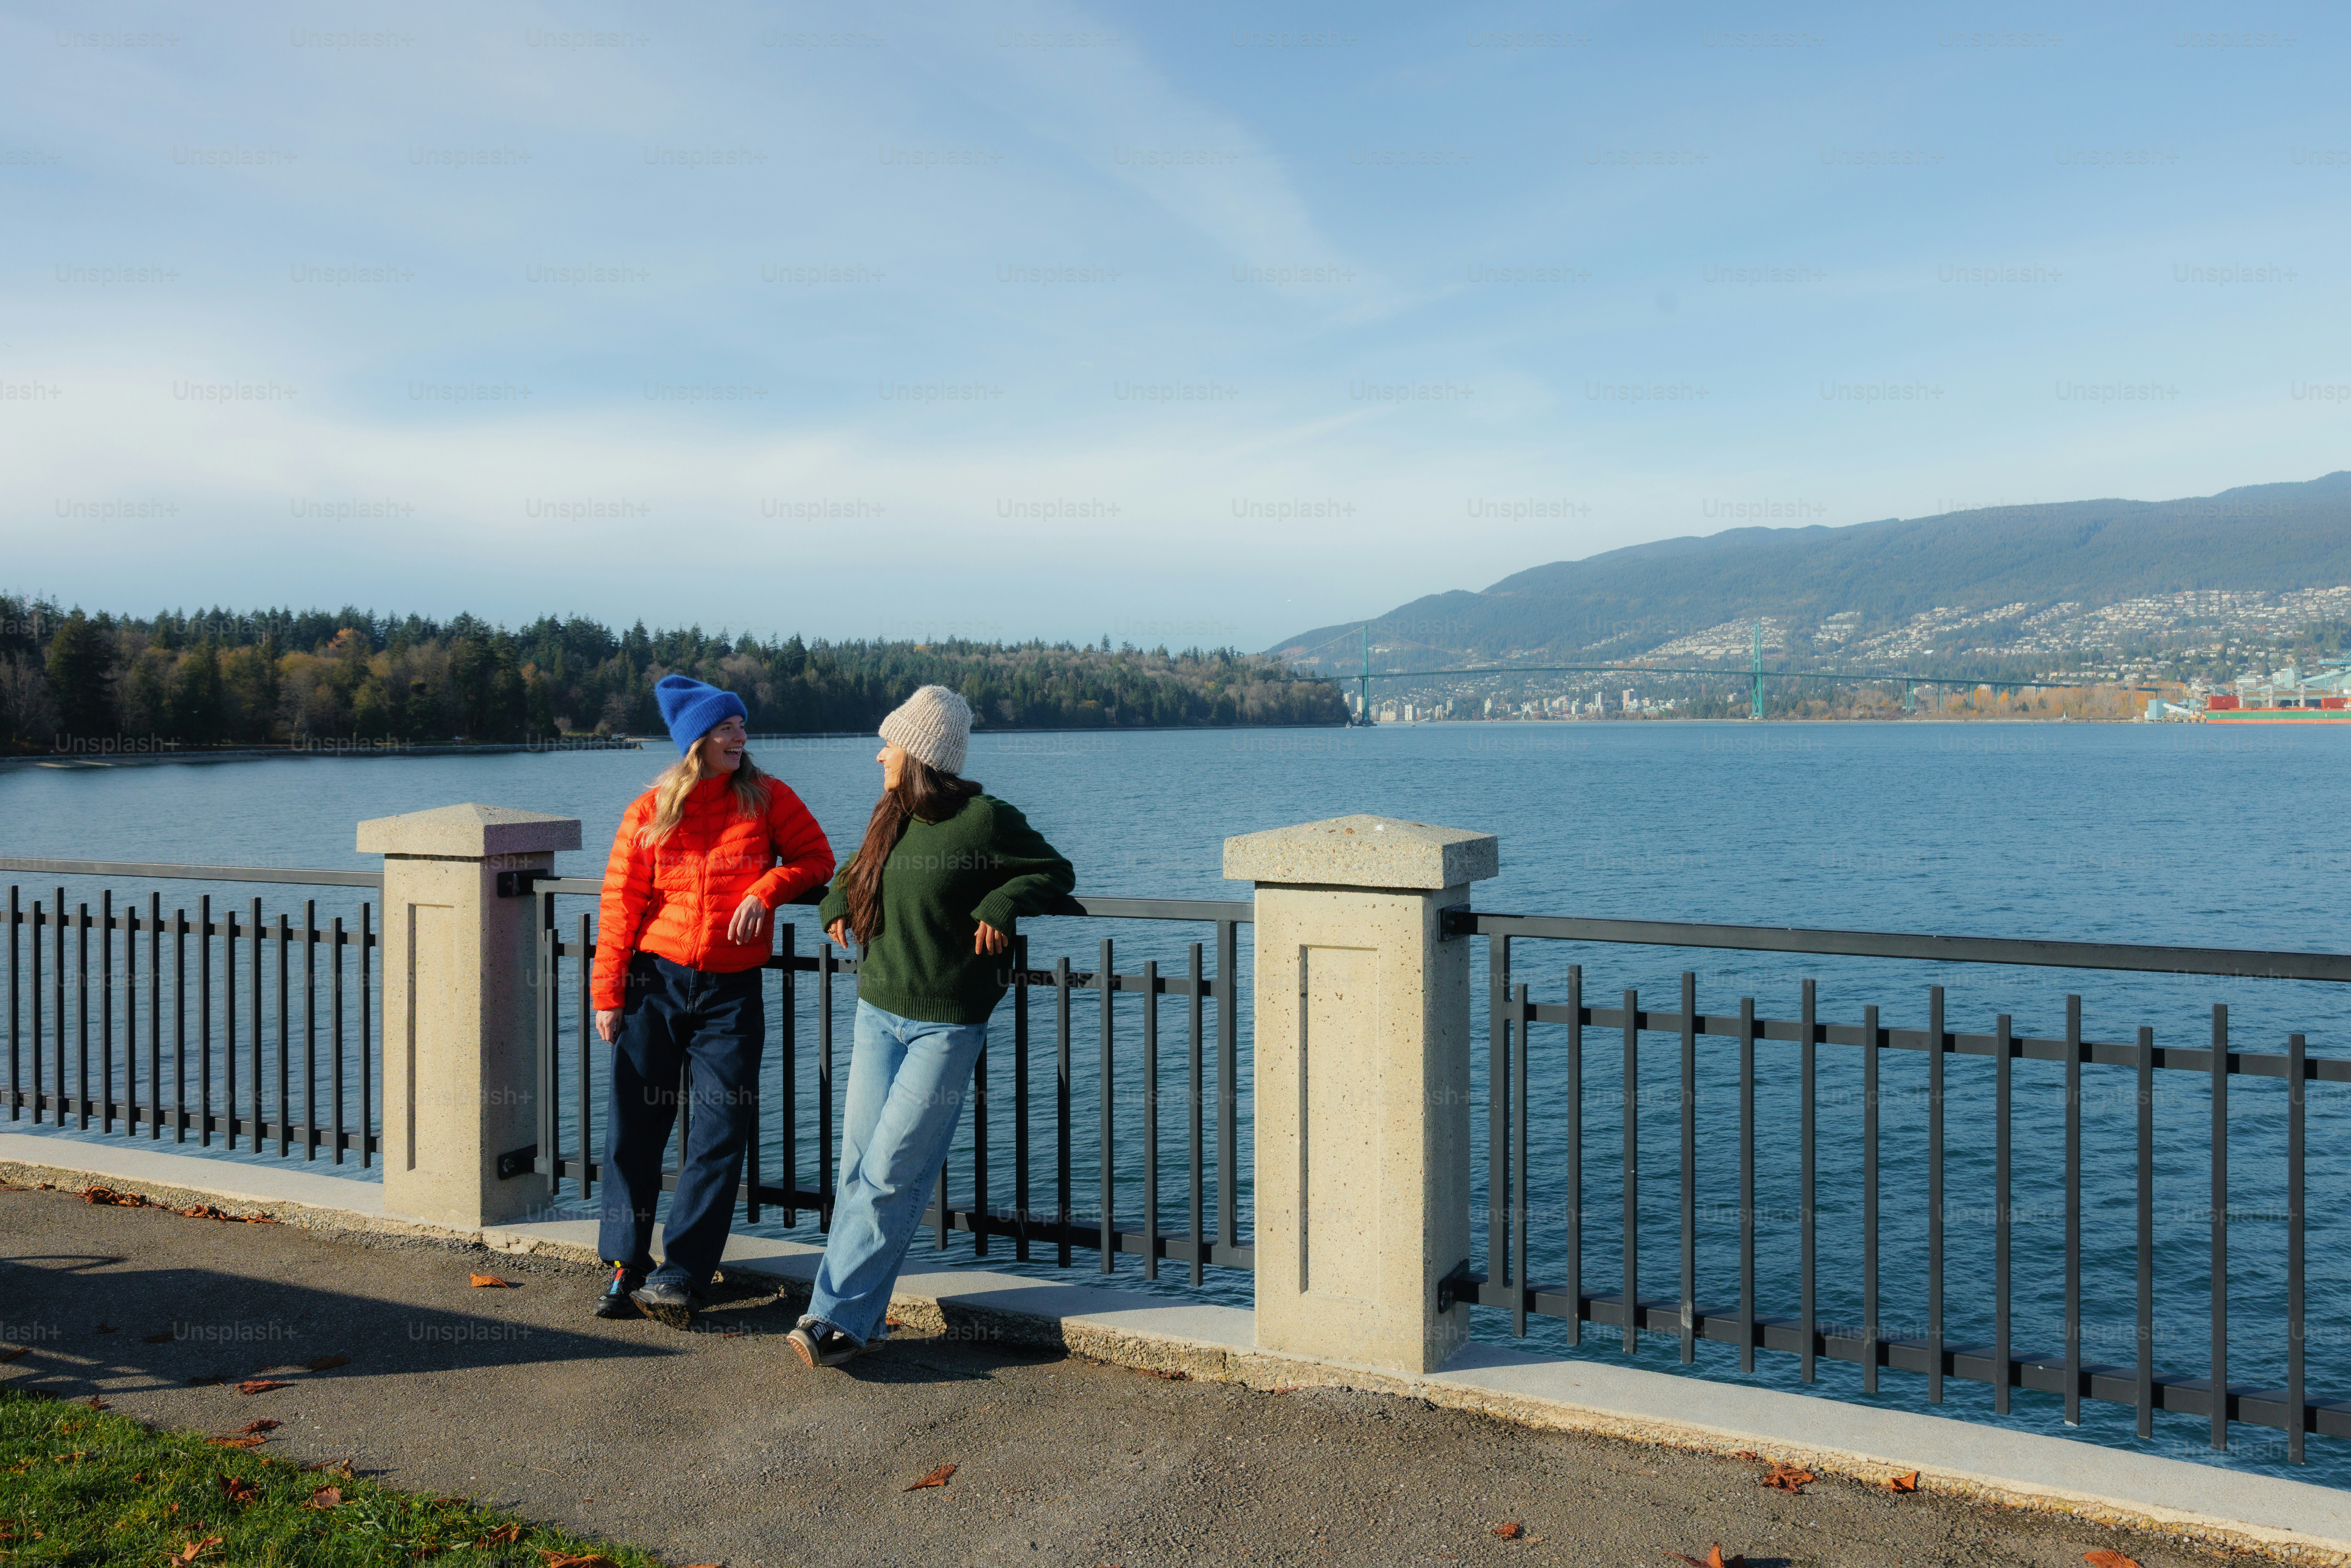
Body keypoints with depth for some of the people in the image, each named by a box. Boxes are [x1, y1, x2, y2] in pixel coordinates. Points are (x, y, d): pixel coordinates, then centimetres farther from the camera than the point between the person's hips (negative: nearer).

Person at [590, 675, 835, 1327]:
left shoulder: (766, 798, 1)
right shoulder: (649, 812, 1)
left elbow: (816, 858, 6)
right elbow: (620, 903, 2)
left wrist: (767, 889, -12)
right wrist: (607, 991, -1)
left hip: (731, 989, 0)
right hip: (657, 980, 1)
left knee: (720, 1135, -5)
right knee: (634, 1126, 4)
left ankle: (680, 1278, 2)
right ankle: (626, 1266, 19)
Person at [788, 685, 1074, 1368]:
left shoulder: (985, 820, -11)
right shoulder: (891, 818, 9)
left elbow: (1057, 871, -1)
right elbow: (854, 871, 29)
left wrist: (1001, 905, -16)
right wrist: (837, 903, 9)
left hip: (947, 1024, -6)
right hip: (877, 1011, 6)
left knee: (892, 1175, -7)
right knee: (857, 1166, 4)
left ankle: (838, 1317, -1)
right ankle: (861, 1317, 14)